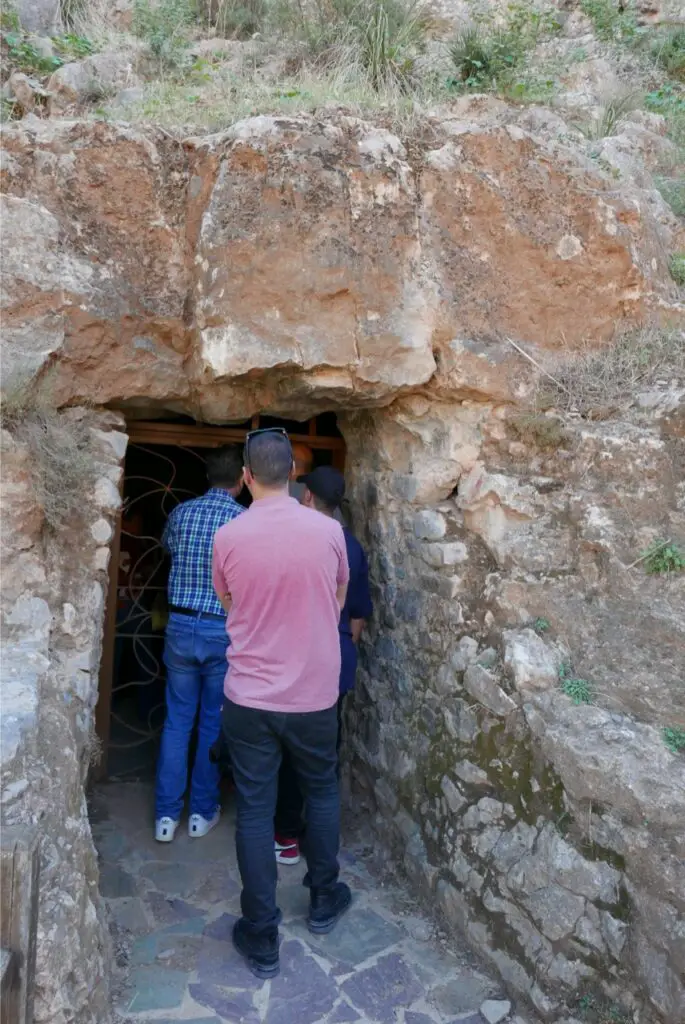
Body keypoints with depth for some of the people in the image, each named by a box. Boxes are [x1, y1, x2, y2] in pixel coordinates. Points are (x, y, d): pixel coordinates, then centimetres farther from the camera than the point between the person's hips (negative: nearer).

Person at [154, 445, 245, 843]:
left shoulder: (182, 512, 1)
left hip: (181, 626, 3)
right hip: (224, 632, -2)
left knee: (177, 721, 12)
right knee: (214, 724, 11)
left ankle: (167, 813, 17)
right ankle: (203, 811, 22)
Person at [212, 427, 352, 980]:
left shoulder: (228, 537, -9)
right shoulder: (328, 530, -9)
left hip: (249, 696, 0)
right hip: (314, 694, 1)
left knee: (255, 811, 11)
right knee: (322, 792, 23)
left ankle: (262, 937, 22)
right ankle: (323, 899, 39)